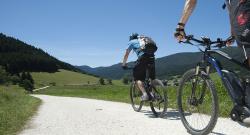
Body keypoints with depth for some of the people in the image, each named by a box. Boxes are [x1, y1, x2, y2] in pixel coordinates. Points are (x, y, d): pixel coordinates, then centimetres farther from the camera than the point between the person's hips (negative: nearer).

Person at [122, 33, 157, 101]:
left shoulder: (132, 42, 23)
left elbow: (126, 54, 24)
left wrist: (124, 64, 35)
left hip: (143, 57, -5)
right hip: (151, 56, 5)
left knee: (138, 78, 2)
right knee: (152, 78, 18)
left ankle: (145, 94, -12)